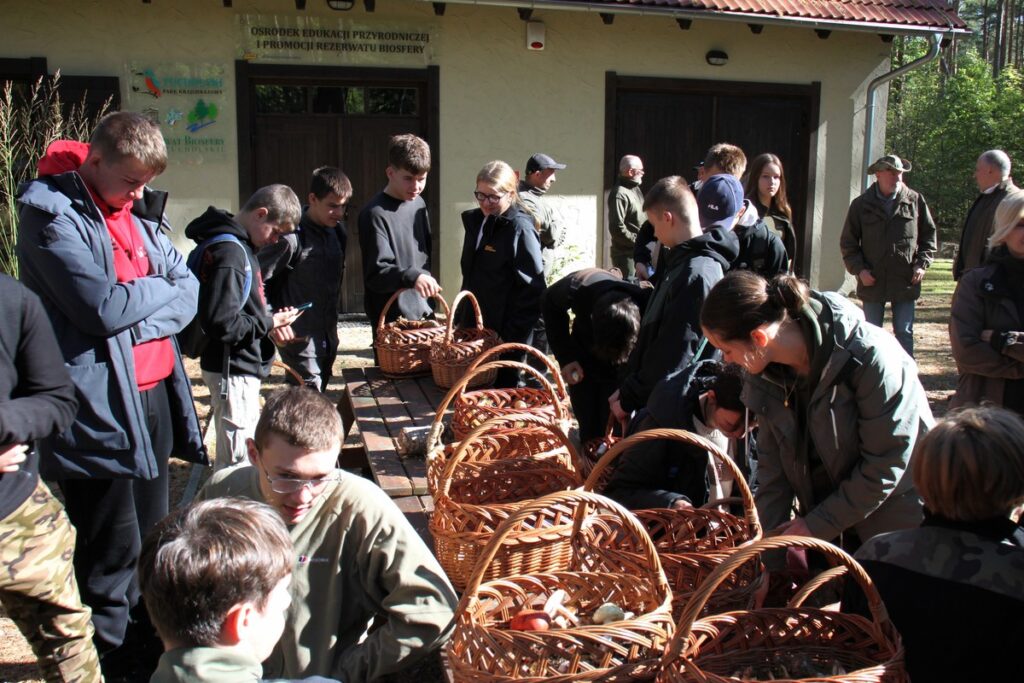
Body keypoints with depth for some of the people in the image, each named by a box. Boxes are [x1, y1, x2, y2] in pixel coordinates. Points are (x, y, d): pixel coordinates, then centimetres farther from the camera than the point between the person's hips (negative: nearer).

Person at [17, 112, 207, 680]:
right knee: (111, 560, 2)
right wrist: (162, 288, -4)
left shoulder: (140, 209, 12)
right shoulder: (50, 211, -11)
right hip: (99, 409, -8)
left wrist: (135, 314, -11)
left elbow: (189, 292, 7)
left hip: (152, 396, 8)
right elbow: (103, 307, -21)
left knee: (150, 546, 19)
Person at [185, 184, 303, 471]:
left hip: (241, 367, 11)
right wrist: (269, 323, -16)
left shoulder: (240, 246, 10)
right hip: (232, 370, -11)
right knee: (238, 458, -3)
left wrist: (270, 321, 0)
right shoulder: (229, 252, -22)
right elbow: (221, 324, -28)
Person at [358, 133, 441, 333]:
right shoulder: (376, 214, -16)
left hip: (421, 312, 8)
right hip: (393, 320, -7)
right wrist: (412, 277, -37)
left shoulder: (418, 204, 9)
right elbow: (376, 273, -22)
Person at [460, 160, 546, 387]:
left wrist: (513, 336, -19)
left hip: (506, 334, -7)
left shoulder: (520, 229, -14)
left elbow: (533, 289, -17)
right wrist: (461, 316, 14)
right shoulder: (474, 220, 9)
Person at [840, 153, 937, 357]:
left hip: (906, 281, 0)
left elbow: (929, 235, 10)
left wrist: (922, 264, -1)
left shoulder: (915, 201, 3)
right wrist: (859, 269, -7)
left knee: (904, 333, 5)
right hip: (873, 281, 0)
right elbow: (848, 243, 4)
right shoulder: (861, 205, 2)